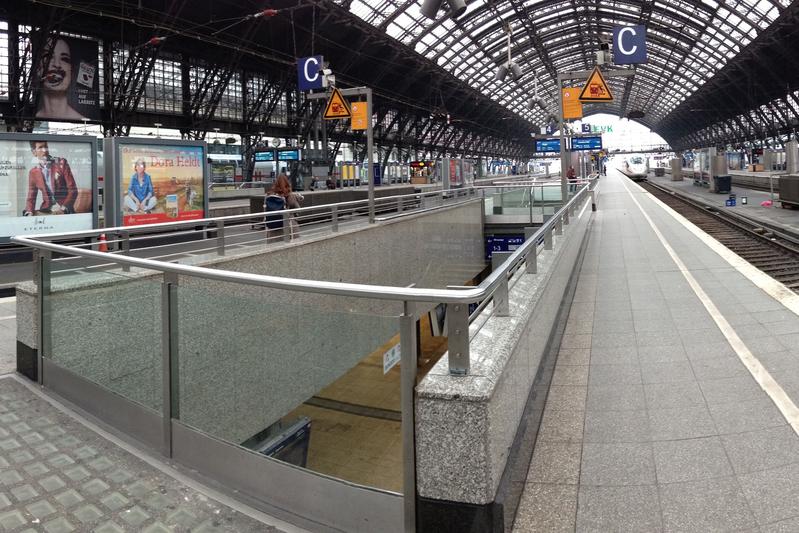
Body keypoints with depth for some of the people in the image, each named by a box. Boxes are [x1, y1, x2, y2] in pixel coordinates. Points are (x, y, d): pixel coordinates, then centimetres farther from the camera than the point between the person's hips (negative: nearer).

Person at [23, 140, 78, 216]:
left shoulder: (61, 163, 2)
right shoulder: (33, 172, 10)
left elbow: (73, 190, -3)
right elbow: (31, 198, 12)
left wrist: (63, 208, -16)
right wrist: (29, 212, -9)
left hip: (64, 211, -3)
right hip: (45, 211, 4)